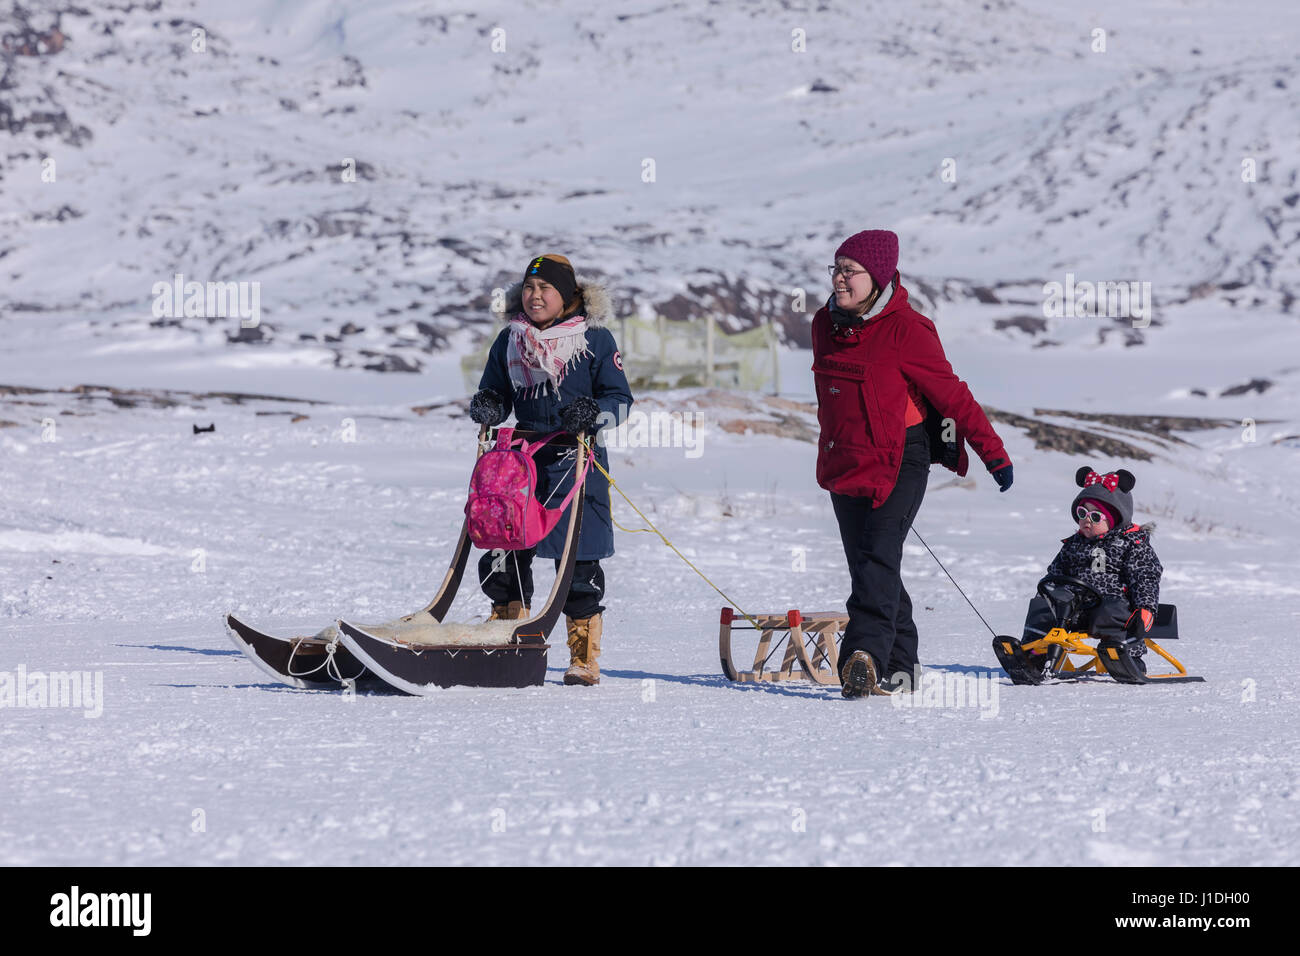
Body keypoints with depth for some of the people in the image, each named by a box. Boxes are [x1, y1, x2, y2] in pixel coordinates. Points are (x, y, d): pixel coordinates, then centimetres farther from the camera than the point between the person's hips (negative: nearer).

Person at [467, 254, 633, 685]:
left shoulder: (595, 340, -2)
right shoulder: (510, 341, 10)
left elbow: (620, 399, -2)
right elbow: (495, 392, 18)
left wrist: (594, 413, -23)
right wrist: (485, 407, -5)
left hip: (577, 461, -4)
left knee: (579, 567, -3)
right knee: (503, 558, 2)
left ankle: (584, 659, 8)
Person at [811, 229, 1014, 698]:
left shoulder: (905, 330, -12)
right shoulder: (825, 325, 8)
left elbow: (951, 394, -10)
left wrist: (994, 452, -10)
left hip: (900, 461, -7)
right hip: (845, 464, 7)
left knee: (878, 557, -21)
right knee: (868, 566, 9)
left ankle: (865, 655, -34)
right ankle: (898, 667, 18)